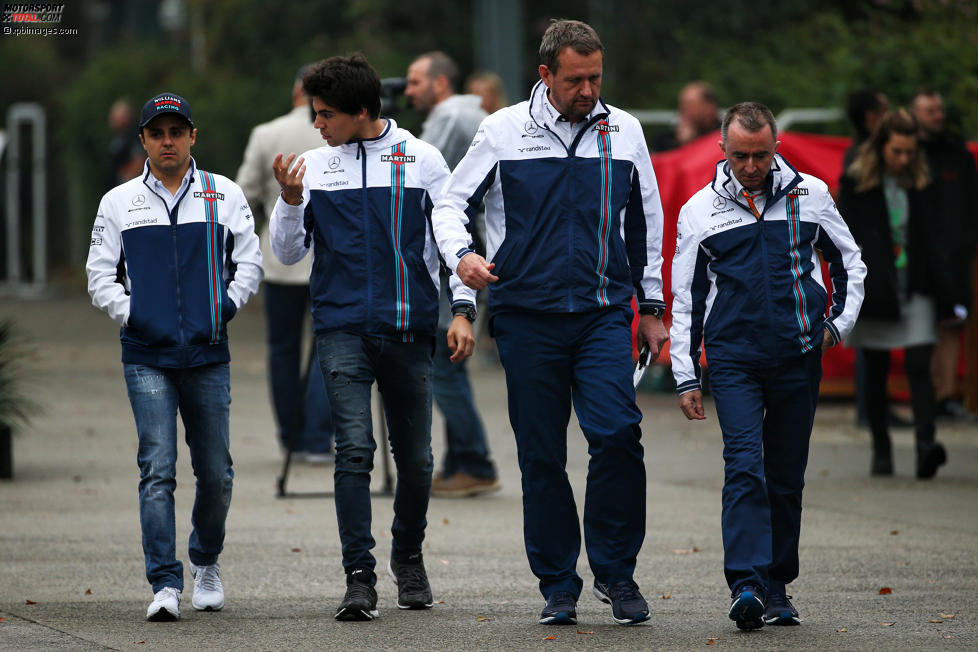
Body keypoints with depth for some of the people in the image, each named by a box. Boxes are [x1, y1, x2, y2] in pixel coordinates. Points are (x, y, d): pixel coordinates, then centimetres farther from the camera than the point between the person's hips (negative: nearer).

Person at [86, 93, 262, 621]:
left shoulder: (225, 196, 10)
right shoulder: (118, 203, 10)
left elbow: (248, 261, 11)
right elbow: (100, 275, 10)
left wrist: (227, 305, -3)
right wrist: (129, 314, -4)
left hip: (207, 354, 1)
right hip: (146, 355, -1)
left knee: (215, 471, 7)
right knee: (157, 469, -11)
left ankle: (206, 562, 32)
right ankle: (165, 584, -12)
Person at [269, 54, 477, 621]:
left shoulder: (422, 160, 4)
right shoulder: (315, 166, 8)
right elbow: (289, 252, 9)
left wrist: (463, 308, -3)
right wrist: (291, 201, -9)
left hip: (409, 327, 0)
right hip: (342, 328, 0)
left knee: (416, 457, 6)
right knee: (354, 449, -12)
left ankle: (408, 556, 30)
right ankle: (360, 578, -12)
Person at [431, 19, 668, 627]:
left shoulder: (624, 131, 8)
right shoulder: (505, 131, 2)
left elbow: (646, 221, 19)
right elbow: (452, 204, 8)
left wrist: (651, 306, 18)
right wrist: (461, 255, -13)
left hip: (604, 311, 1)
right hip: (527, 314, 0)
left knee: (617, 433, -17)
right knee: (541, 455, 2)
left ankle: (616, 569, -2)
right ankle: (559, 586, 11)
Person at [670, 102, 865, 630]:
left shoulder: (810, 195, 6)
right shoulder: (700, 211, 5)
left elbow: (849, 263, 20)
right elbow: (685, 300, 10)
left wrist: (841, 322, 6)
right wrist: (686, 377, 6)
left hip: (799, 358, 1)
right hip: (733, 359, -1)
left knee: (786, 477, 6)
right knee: (744, 466, -16)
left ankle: (776, 589, 15)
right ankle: (746, 585, -23)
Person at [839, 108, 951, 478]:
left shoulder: (921, 184, 6)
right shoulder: (855, 184, -1)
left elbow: (931, 238, 10)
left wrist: (941, 285, 0)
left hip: (914, 290, 1)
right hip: (874, 291, -1)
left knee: (919, 367, -13)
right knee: (876, 375, 7)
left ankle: (926, 446, -24)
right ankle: (881, 451, 18)